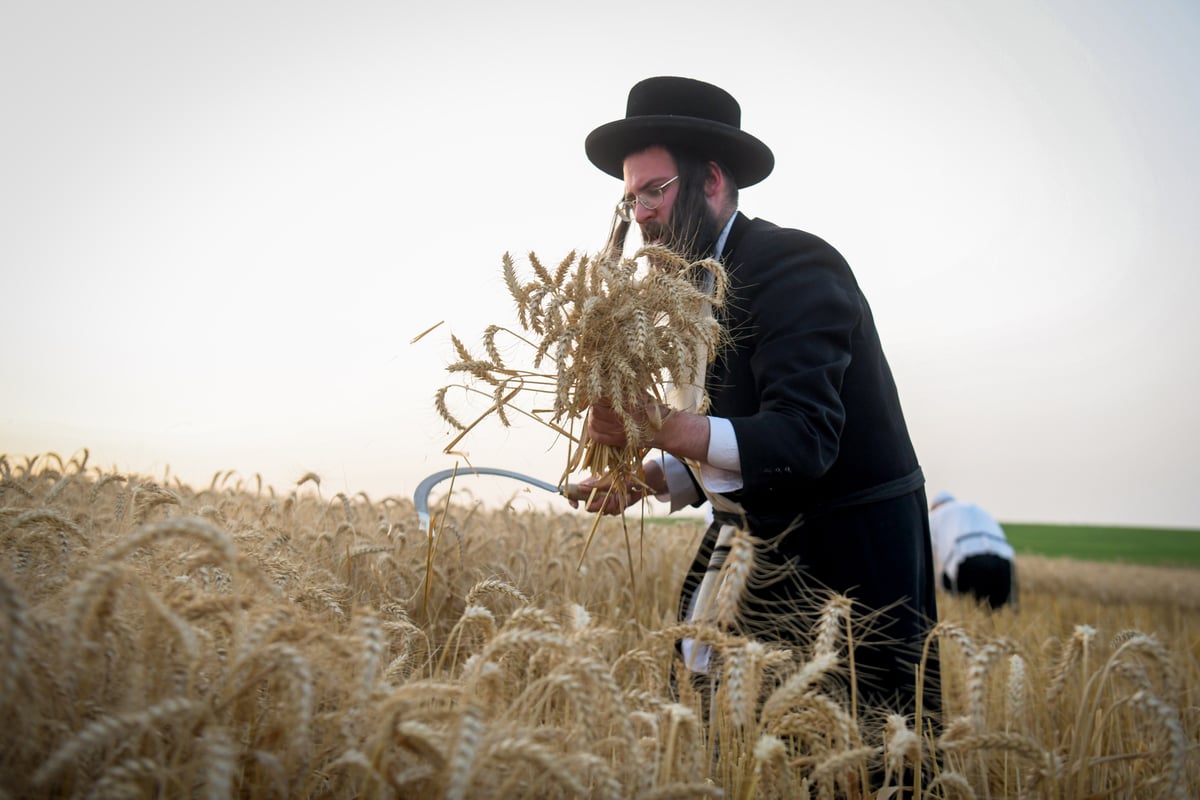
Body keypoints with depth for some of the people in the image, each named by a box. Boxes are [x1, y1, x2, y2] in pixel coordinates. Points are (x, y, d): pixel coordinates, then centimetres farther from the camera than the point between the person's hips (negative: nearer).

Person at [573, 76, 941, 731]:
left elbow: (804, 439, -28)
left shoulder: (793, 266, -17)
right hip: (765, 542, 8)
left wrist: (664, 427, -38)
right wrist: (648, 478, -1)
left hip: (849, 549, -8)